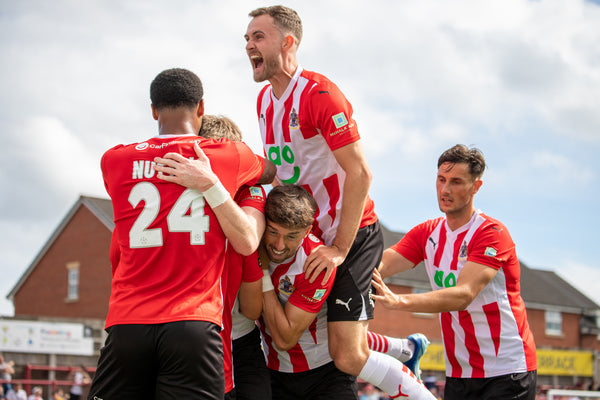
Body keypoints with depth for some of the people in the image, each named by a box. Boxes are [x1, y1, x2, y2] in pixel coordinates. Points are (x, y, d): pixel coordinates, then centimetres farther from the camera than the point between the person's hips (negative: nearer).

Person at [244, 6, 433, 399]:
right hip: (310, 235, 8)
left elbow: (360, 173, -21)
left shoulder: (320, 94, -18)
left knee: (348, 356, -15)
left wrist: (340, 249, -21)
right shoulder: (264, 100, 9)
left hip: (354, 235, -8)